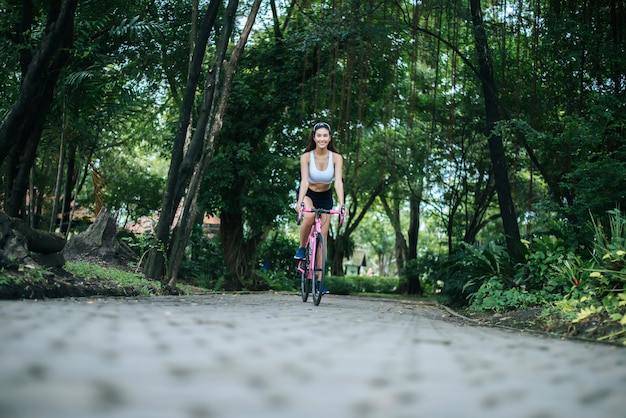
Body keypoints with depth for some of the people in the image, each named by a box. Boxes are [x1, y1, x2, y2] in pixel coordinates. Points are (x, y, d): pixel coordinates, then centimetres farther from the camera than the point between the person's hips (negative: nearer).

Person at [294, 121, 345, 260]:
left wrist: (341, 205, -40)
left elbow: (338, 181, -26)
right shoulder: (306, 157, -20)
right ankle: (301, 248, -10)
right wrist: (299, 202, -45)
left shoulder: (336, 158, -17)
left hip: (325, 197, 2)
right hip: (308, 194, -2)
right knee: (309, 216, -34)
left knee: (322, 238, -2)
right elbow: (304, 181, -30)